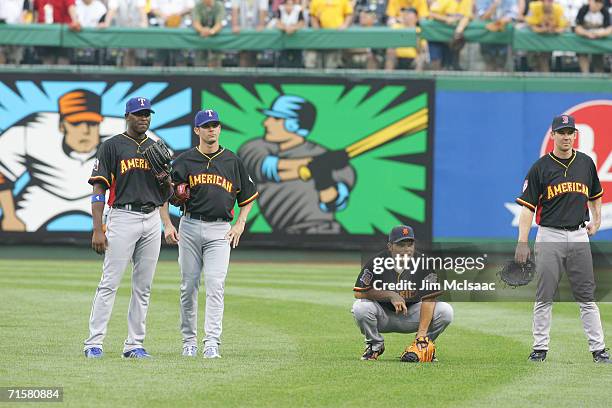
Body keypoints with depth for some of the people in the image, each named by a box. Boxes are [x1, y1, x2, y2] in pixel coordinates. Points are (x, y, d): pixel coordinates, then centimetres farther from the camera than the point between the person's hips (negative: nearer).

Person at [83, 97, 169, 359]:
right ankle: (94, 343, -9)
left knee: (143, 286, 5)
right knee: (109, 283, -9)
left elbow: (166, 194, 17)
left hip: (152, 219, 5)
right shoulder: (112, 146, 0)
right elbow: (99, 189, -5)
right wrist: (97, 230, -13)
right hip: (122, 217, -5)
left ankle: (134, 344, 9)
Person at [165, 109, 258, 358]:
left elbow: (248, 196, 18)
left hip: (220, 231, 0)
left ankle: (212, 342, -17)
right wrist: (167, 225, -3)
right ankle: (189, 340, 15)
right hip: (189, 227, 0)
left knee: (215, 285, -12)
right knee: (188, 286, 4)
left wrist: (240, 224, 6)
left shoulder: (232, 161, 9)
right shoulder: (185, 161, 5)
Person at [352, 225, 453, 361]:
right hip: (383, 316, -1)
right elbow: (359, 292, -19)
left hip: (412, 314, 1)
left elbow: (429, 299, -24)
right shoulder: (377, 262, -18)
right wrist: (391, 295, -27)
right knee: (360, 307, -31)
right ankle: (375, 345, -2)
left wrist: (422, 332, -34)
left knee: (445, 311, -22)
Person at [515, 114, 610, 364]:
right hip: (549, 237, -2)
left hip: (579, 236, 2)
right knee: (544, 297, 1)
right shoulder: (540, 168, -3)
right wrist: (522, 242, -12)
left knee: (587, 296, 2)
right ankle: (540, 348, 8)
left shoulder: (586, 163, 8)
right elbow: (528, 207, -5)